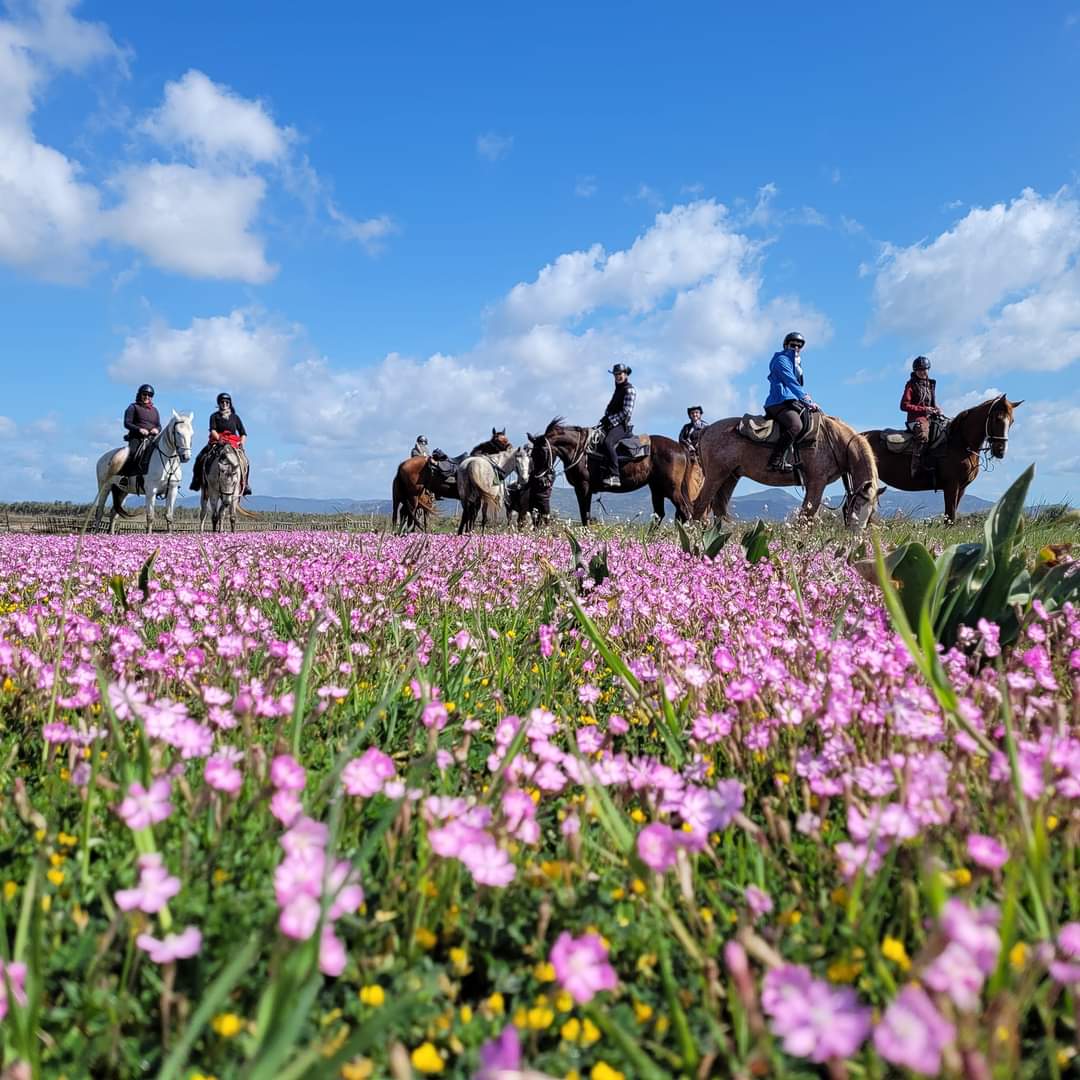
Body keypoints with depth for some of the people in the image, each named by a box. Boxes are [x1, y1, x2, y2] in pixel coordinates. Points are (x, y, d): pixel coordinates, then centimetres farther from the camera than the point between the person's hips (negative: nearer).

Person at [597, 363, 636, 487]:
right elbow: (610, 408, 25)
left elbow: (626, 412, -15)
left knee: (607, 442, -34)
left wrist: (610, 420, -15)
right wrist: (605, 419, 7)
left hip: (622, 425, -10)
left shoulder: (629, 390, -6)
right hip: (612, 424, 10)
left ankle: (614, 476, -40)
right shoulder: (618, 389, 22)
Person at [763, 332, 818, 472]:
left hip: (792, 402, 11)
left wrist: (810, 402, 12)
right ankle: (776, 460, -39)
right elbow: (792, 383, -8)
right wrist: (807, 401, -12)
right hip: (780, 401, -11)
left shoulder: (796, 364, 30)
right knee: (796, 425, -33)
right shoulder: (782, 360, 1)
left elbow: (798, 386, 30)